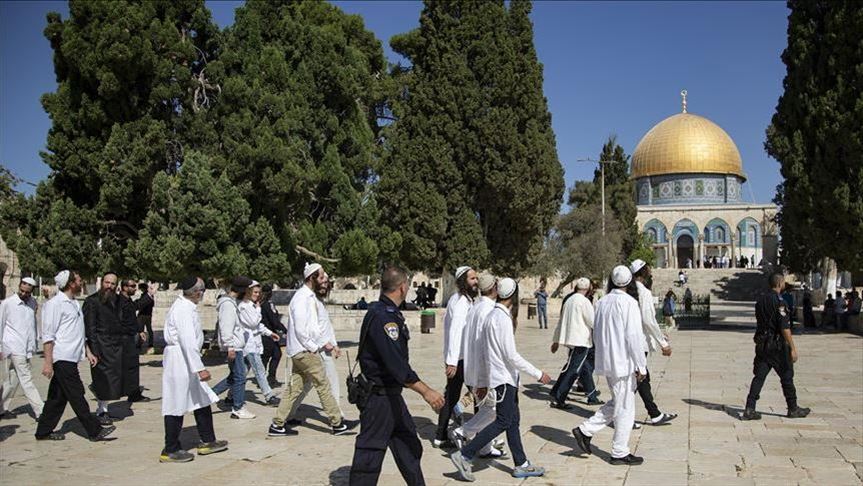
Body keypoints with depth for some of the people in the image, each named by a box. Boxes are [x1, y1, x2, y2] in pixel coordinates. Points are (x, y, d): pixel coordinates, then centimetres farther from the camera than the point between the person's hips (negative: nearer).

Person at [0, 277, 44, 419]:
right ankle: (40, 411, -8)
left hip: (27, 348, 5)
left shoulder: (33, 303, 9)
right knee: (26, 379, -7)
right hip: (14, 348, -5)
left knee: (13, 380, 14)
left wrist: (35, 340, 14)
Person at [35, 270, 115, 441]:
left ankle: (44, 432, 22)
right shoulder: (55, 304, -11)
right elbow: (47, 336, -14)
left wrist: (88, 352, 19)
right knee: (76, 395, -5)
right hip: (62, 358, -9)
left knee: (59, 396, 13)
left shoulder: (74, 304, 17)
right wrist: (48, 362, -18)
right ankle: (95, 431, -2)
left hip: (71, 358, 9)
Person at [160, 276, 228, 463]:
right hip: (180, 361, -10)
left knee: (202, 400, 14)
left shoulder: (185, 306, 11)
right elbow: (188, 341, -27)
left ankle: (207, 441, 24)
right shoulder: (184, 309, -20)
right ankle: (170, 451, 11)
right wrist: (199, 368, -29)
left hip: (185, 362, 10)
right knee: (177, 405, 0)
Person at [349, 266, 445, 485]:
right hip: (378, 396, -10)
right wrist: (425, 391, -30)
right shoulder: (381, 317, -22)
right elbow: (396, 363, -29)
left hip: (391, 395, 10)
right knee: (369, 453, -2)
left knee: (409, 447, 17)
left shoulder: (388, 313, 12)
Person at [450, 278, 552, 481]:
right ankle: (464, 455, -6)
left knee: (513, 421, 12)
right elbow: (511, 355, -21)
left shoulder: (492, 315, 12)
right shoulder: (502, 318, -18)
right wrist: (538, 374, -14)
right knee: (503, 421, -7)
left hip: (507, 377, 10)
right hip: (504, 377, -10)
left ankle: (521, 464, 19)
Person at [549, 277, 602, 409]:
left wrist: (556, 340, 24)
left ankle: (592, 396, 25)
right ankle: (557, 399, -5)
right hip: (580, 340, -9)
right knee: (572, 370, -6)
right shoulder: (584, 301, -12)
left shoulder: (569, 300, 14)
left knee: (586, 367, 17)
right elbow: (593, 322, -11)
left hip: (570, 338, 9)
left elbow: (561, 321, 18)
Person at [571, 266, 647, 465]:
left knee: (616, 403, 21)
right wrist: (641, 366, -11)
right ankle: (620, 453, 13)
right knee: (625, 408, 4)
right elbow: (634, 337, -18)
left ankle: (585, 430, 15)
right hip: (624, 362, -7)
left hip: (606, 361, 8)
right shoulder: (628, 303, -15)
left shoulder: (602, 302, 7)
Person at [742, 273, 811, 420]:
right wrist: (793, 348, -14)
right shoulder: (779, 302, -15)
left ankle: (749, 409, -3)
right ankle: (793, 409, 21)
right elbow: (785, 328, -18)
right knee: (787, 377, 8)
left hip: (762, 345, 7)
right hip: (778, 346, -7)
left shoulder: (760, 300, 9)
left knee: (759, 376, 4)